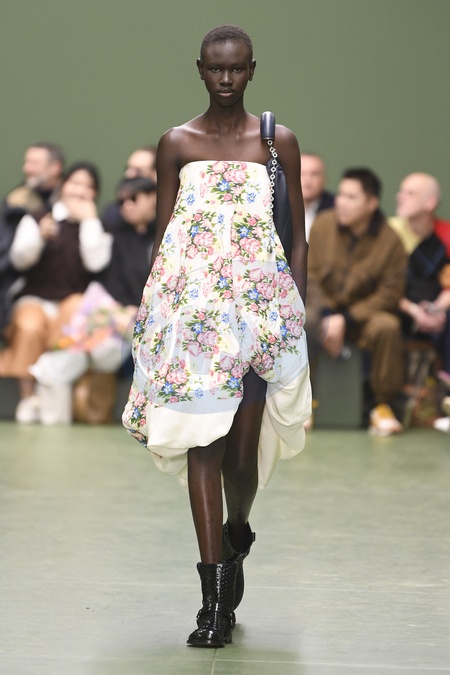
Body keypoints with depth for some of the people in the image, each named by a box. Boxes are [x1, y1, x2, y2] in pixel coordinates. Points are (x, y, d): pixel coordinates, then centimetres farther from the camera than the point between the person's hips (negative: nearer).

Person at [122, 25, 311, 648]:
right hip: (190, 308, 0)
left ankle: (236, 531, 36)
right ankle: (216, 596, -5)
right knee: (202, 443, -7)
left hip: (260, 309, 0)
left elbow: (298, 238, 9)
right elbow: (161, 237, 9)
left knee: (243, 449, 1)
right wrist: (152, 315, 5)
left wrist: (297, 311, 3)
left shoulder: (279, 142, 6)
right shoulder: (177, 144, 7)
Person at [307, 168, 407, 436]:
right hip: (323, 308, 1)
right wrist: (326, 316, -17)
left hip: (364, 312, -1)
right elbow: (310, 276, -3)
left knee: (388, 326, -32)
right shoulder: (323, 225, -6)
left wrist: (345, 319, -21)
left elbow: (389, 294, -12)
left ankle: (383, 406, -16)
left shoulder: (389, 240, -11)